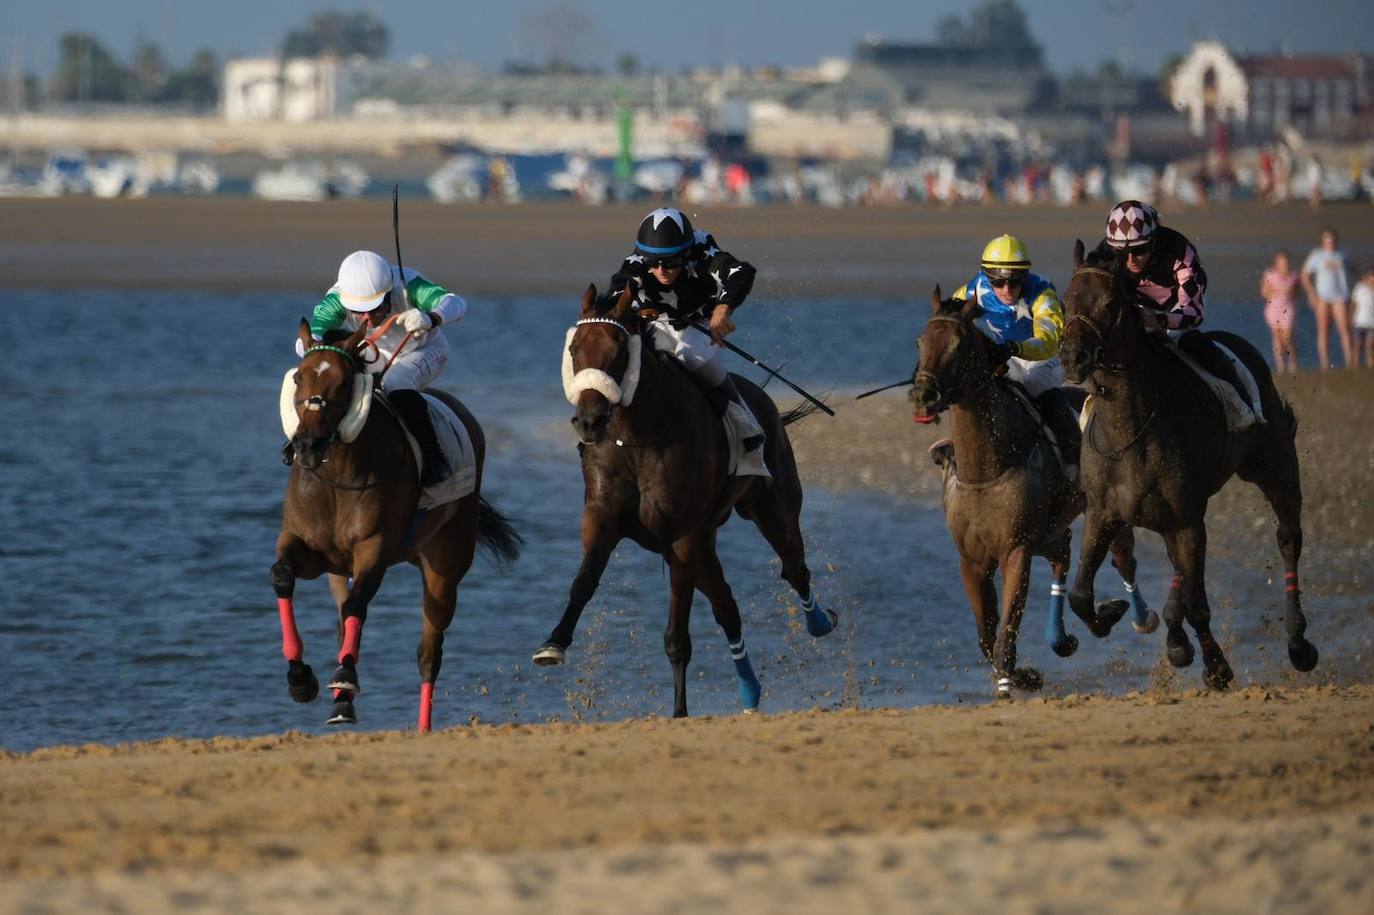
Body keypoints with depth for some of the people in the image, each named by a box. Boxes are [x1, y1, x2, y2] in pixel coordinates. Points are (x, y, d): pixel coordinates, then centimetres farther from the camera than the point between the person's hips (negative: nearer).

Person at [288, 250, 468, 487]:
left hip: (424, 351, -4)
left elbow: (456, 304, -50)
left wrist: (430, 319, -72)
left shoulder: (408, 285, -36)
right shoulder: (337, 299, -30)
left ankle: (434, 457, -24)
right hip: (378, 353, 4)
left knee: (396, 383, -34)